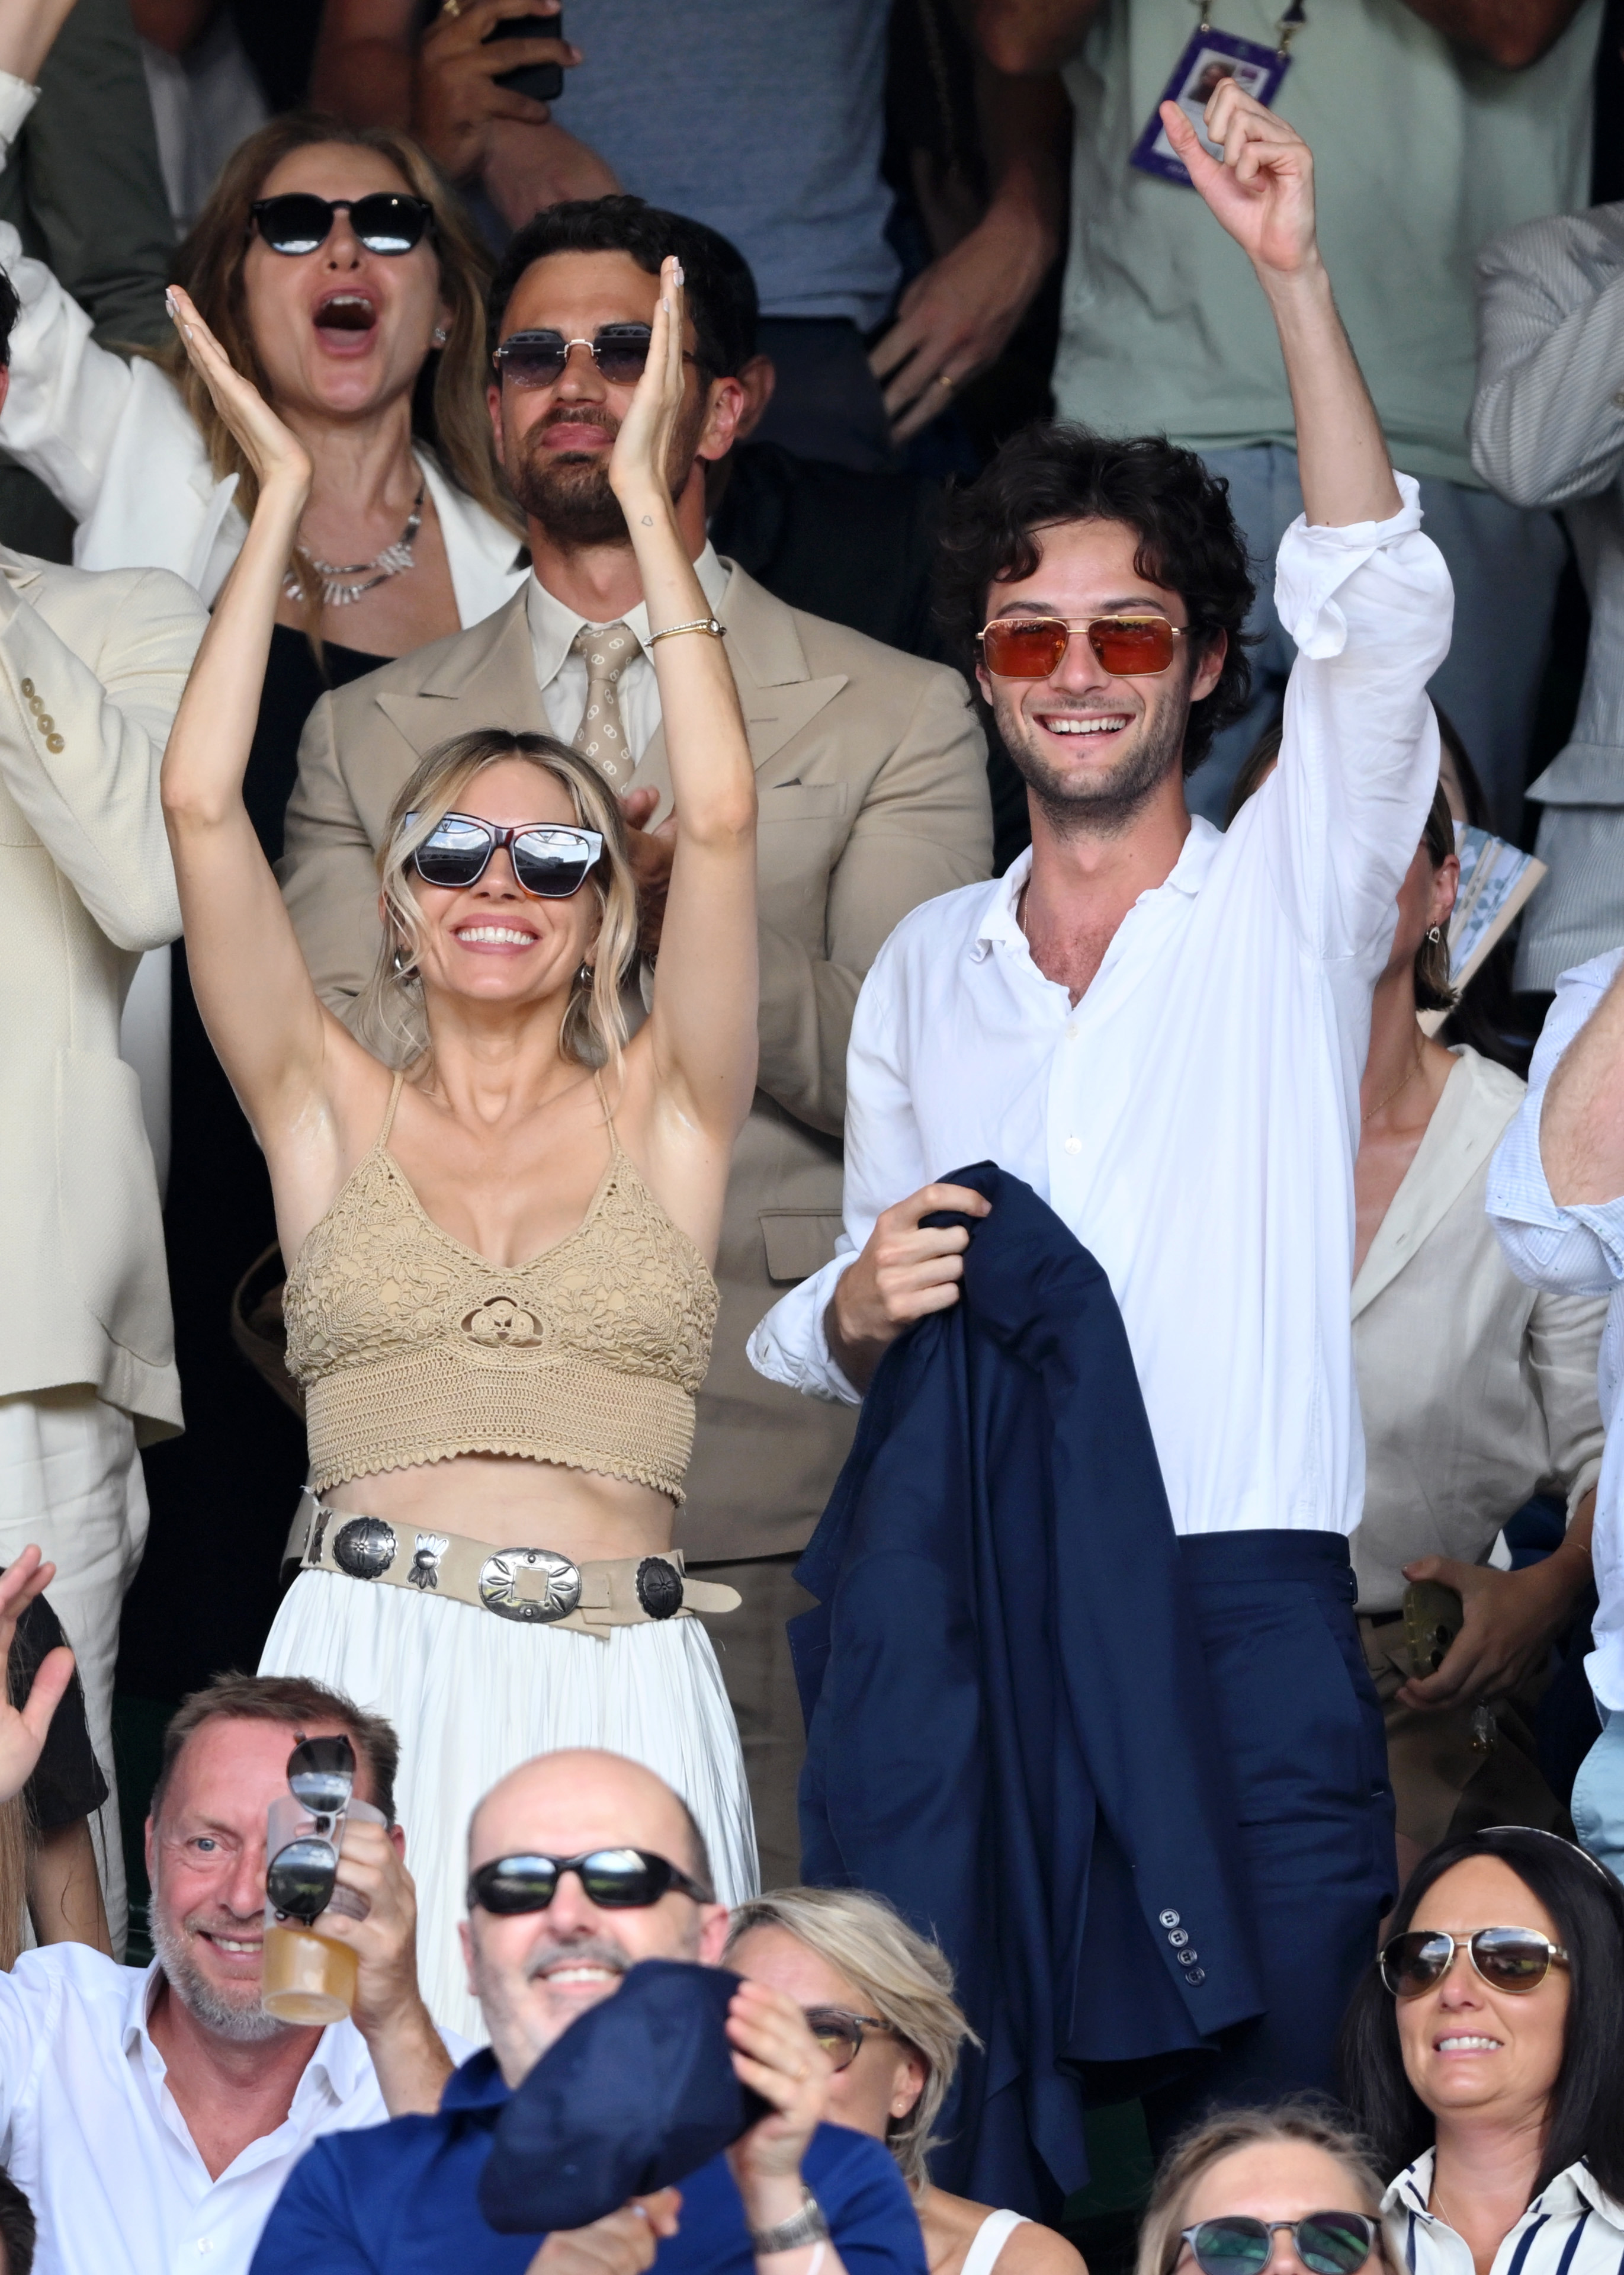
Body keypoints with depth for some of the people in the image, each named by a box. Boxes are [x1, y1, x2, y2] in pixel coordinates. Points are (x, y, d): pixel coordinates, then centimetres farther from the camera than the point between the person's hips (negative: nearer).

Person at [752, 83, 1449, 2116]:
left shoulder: (1287, 903, 7)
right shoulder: (922, 971, 19)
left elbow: (1379, 617, -10)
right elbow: (835, 1338, 22)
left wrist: (1295, 279, -18)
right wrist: (859, 1309, -3)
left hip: (1248, 1606, -3)